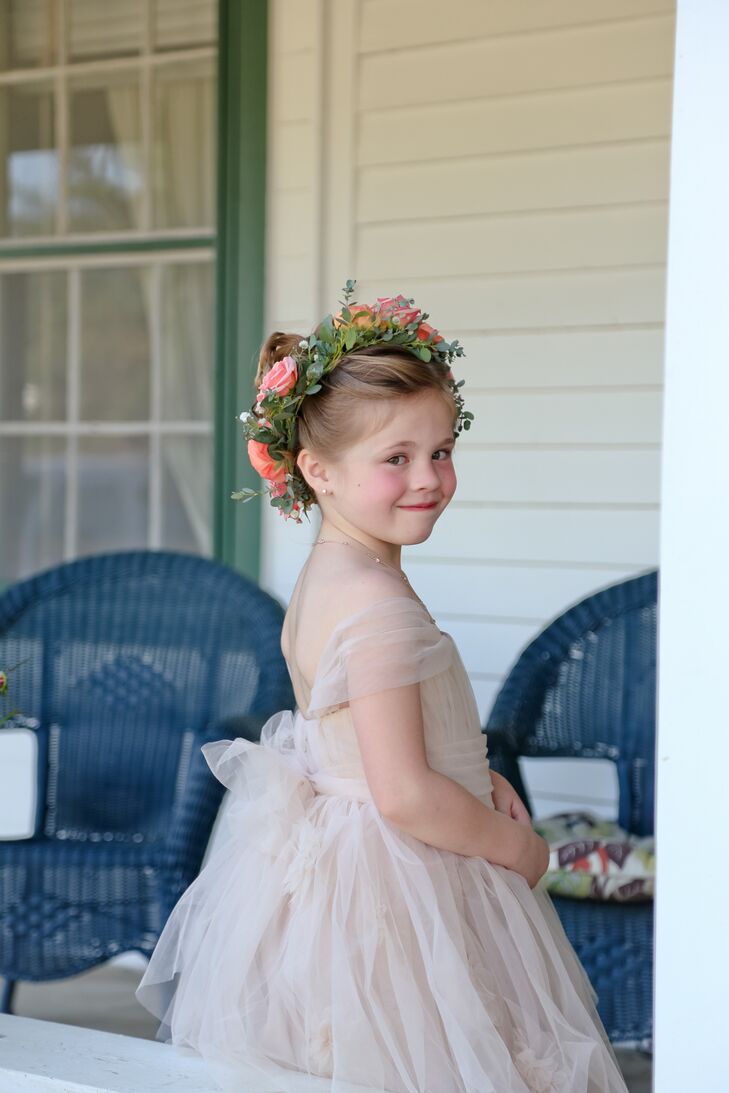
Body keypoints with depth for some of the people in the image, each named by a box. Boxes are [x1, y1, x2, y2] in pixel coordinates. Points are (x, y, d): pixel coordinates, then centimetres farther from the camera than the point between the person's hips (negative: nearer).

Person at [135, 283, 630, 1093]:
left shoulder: (324, 577, 6)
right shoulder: (381, 606, -25)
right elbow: (405, 795, -27)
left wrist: (476, 780, 7)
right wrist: (514, 845, -12)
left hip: (327, 867, 10)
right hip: (386, 892, -10)